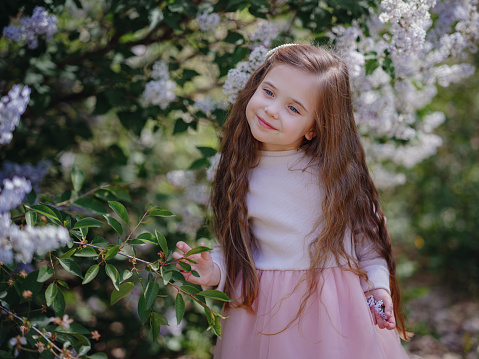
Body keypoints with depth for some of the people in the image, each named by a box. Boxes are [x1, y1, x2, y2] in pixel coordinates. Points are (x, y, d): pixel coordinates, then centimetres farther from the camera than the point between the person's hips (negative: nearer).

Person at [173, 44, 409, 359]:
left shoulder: (335, 169, -12)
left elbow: (366, 226, -1)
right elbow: (235, 243, 3)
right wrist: (214, 270, -15)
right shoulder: (242, 174, -5)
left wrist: (378, 285, -8)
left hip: (334, 304, -1)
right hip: (262, 306, 2)